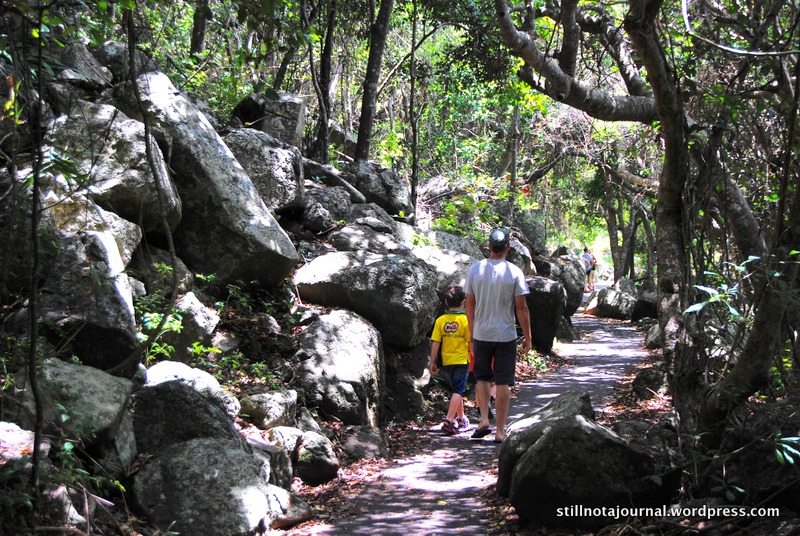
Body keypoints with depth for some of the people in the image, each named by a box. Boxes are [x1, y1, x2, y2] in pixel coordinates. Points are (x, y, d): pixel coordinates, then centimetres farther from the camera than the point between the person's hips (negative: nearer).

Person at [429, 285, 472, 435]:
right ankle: (449, 421, -20)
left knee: (456, 389, 19)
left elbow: (435, 343, -3)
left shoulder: (440, 320, -2)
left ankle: (461, 418, 33)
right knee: (458, 391, -5)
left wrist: (433, 362, 4)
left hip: (446, 361, 4)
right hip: (462, 360, -4)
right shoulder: (465, 320, -10)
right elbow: (471, 342, -7)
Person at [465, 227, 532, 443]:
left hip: (481, 335, 2)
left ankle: (484, 420, 3)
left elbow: (470, 305, 5)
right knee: (503, 383, 4)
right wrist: (528, 337, 2)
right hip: (506, 336, -2)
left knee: (482, 377, 18)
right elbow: (521, 308, -7)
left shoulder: (475, 269, -1)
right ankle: (500, 430, 6)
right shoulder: (514, 272, -8)